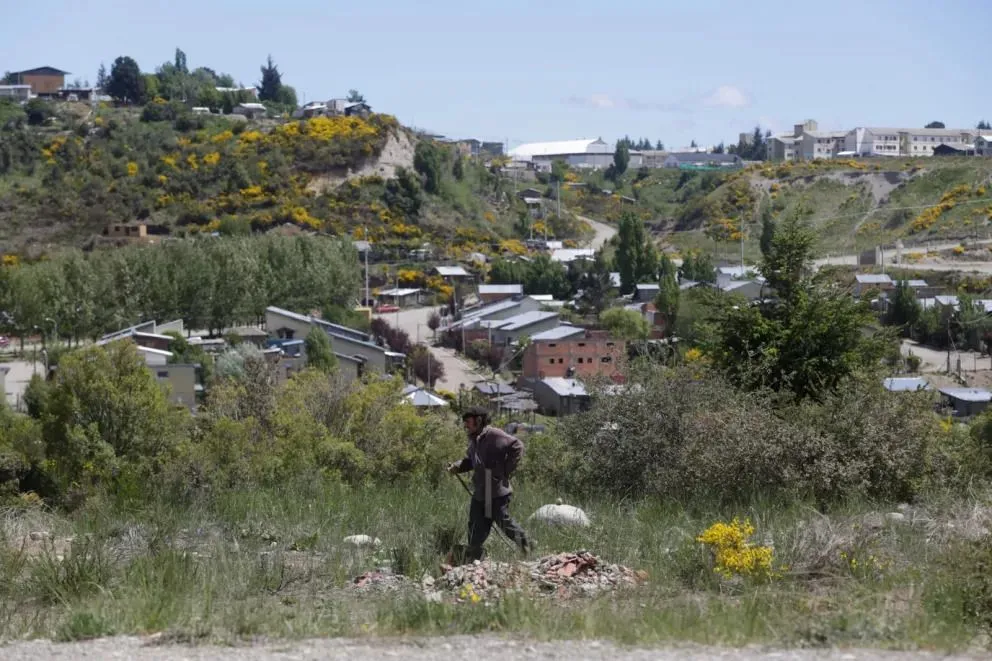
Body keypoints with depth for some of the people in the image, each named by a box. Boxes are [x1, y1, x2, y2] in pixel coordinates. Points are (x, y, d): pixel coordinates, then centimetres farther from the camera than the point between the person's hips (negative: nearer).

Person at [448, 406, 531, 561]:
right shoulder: (474, 439, 11)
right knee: (476, 528, 9)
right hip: (479, 493, 8)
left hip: (497, 492, -8)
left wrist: (506, 470, -14)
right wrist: (457, 466, -1)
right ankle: (472, 560, 16)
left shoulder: (494, 435, -16)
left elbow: (517, 447, -18)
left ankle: (523, 540, 27)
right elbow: (470, 460, 20)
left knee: (503, 522, 2)